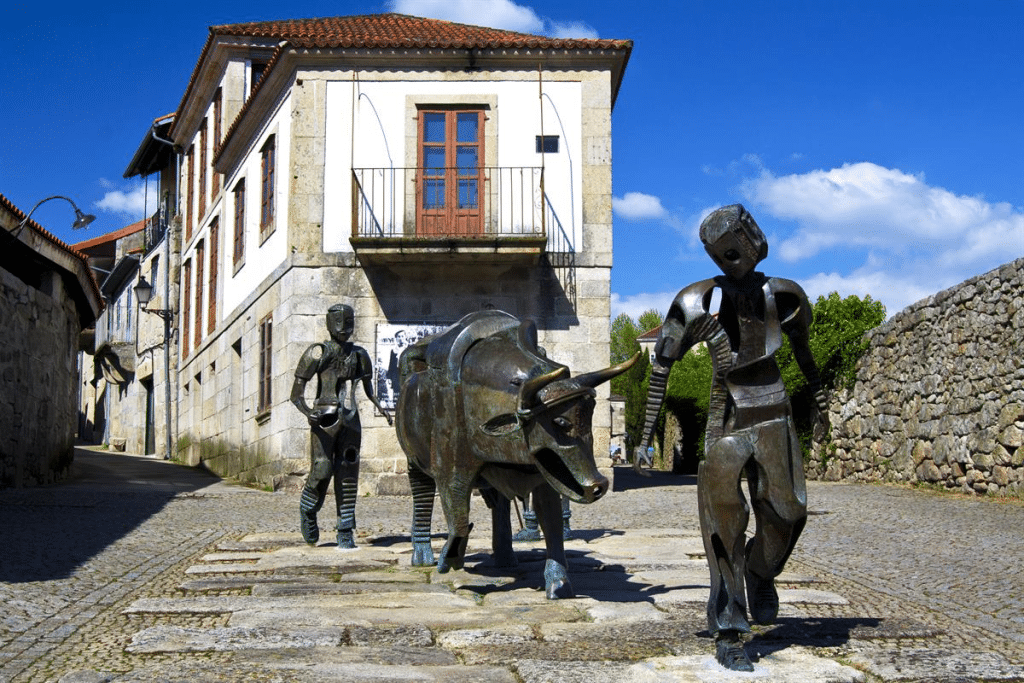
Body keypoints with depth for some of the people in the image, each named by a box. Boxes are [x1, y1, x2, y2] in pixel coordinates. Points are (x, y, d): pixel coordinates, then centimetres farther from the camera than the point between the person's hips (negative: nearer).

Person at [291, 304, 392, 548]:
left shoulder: (359, 355, 12)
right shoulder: (317, 353, -1)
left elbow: (368, 386, 26)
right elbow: (296, 393, -3)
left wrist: (380, 407, 10)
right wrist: (306, 411, -21)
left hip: (350, 420, 3)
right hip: (324, 421, -3)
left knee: (347, 475, 0)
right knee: (321, 472, -9)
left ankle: (345, 532, 4)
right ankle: (307, 510, 22)